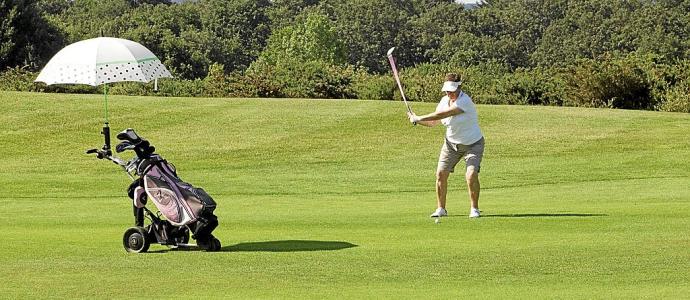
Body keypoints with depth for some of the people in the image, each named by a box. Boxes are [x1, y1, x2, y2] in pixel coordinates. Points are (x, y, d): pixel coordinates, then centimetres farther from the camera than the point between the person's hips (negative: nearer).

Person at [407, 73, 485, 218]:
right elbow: (433, 122, 10)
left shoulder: (465, 101, -26)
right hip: (451, 143, 6)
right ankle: (441, 209, 9)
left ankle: (474, 209, -4)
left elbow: (441, 115, -29)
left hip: (472, 144, -6)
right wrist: (416, 119, -8)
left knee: (471, 175, -21)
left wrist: (419, 118, -23)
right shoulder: (444, 100, -1)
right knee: (441, 173, -4)